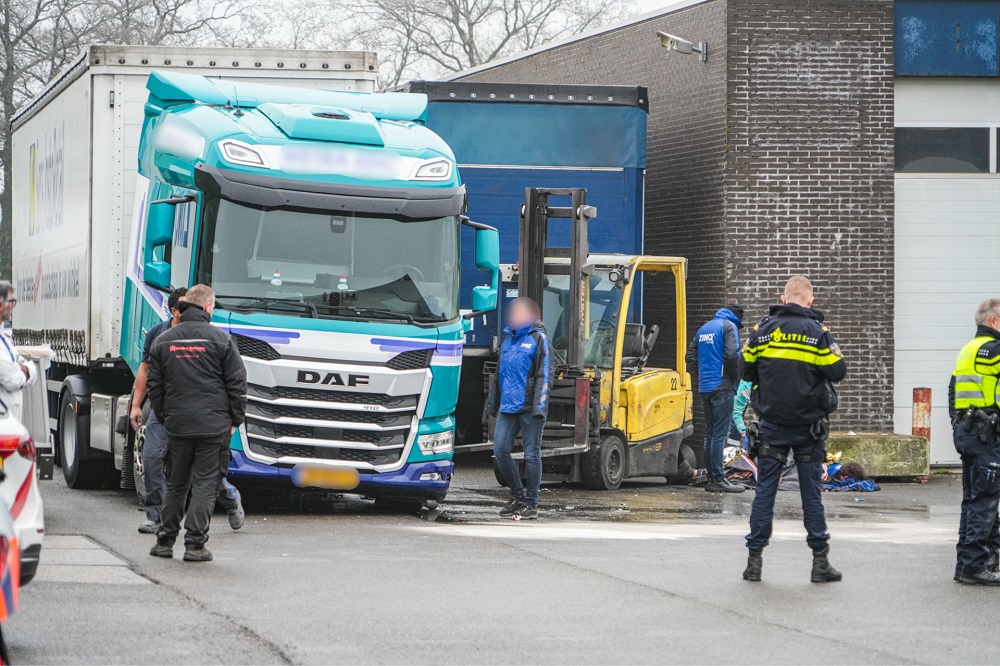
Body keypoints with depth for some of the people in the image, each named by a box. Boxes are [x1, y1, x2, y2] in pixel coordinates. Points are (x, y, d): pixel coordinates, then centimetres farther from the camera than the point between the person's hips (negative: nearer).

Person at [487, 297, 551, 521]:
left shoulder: (538, 338, -3)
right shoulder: (508, 340, 17)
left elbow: (544, 374, -7)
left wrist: (540, 406, -15)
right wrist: (493, 402, 21)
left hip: (529, 407, -6)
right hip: (508, 407, 6)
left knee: (531, 454, -1)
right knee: (500, 450, 0)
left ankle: (531, 504, 5)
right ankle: (518, 495, 16)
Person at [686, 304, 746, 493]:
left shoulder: (703, 329, 18)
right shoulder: (729, 326, -6)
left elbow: (690, 357, 16)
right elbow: (732, 354, -19)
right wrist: (736, 377, -5)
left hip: (705, 387, 8)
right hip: (722, 386, -8)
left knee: (710, 433, 12)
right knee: (720, 434, -7)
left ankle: (712, 477, 16)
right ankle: (717, 479, -9)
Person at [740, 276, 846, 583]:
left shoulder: (763, 329, 0)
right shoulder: (817, 331, -8)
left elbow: (746, 371, 8)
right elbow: (837, 371, -7)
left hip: (772, 424, 1)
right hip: (809, 425, -1)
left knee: (765, 490, 6)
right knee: (811, 492, 4)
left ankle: (755, 558, 3)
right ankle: (820, 561, 5)